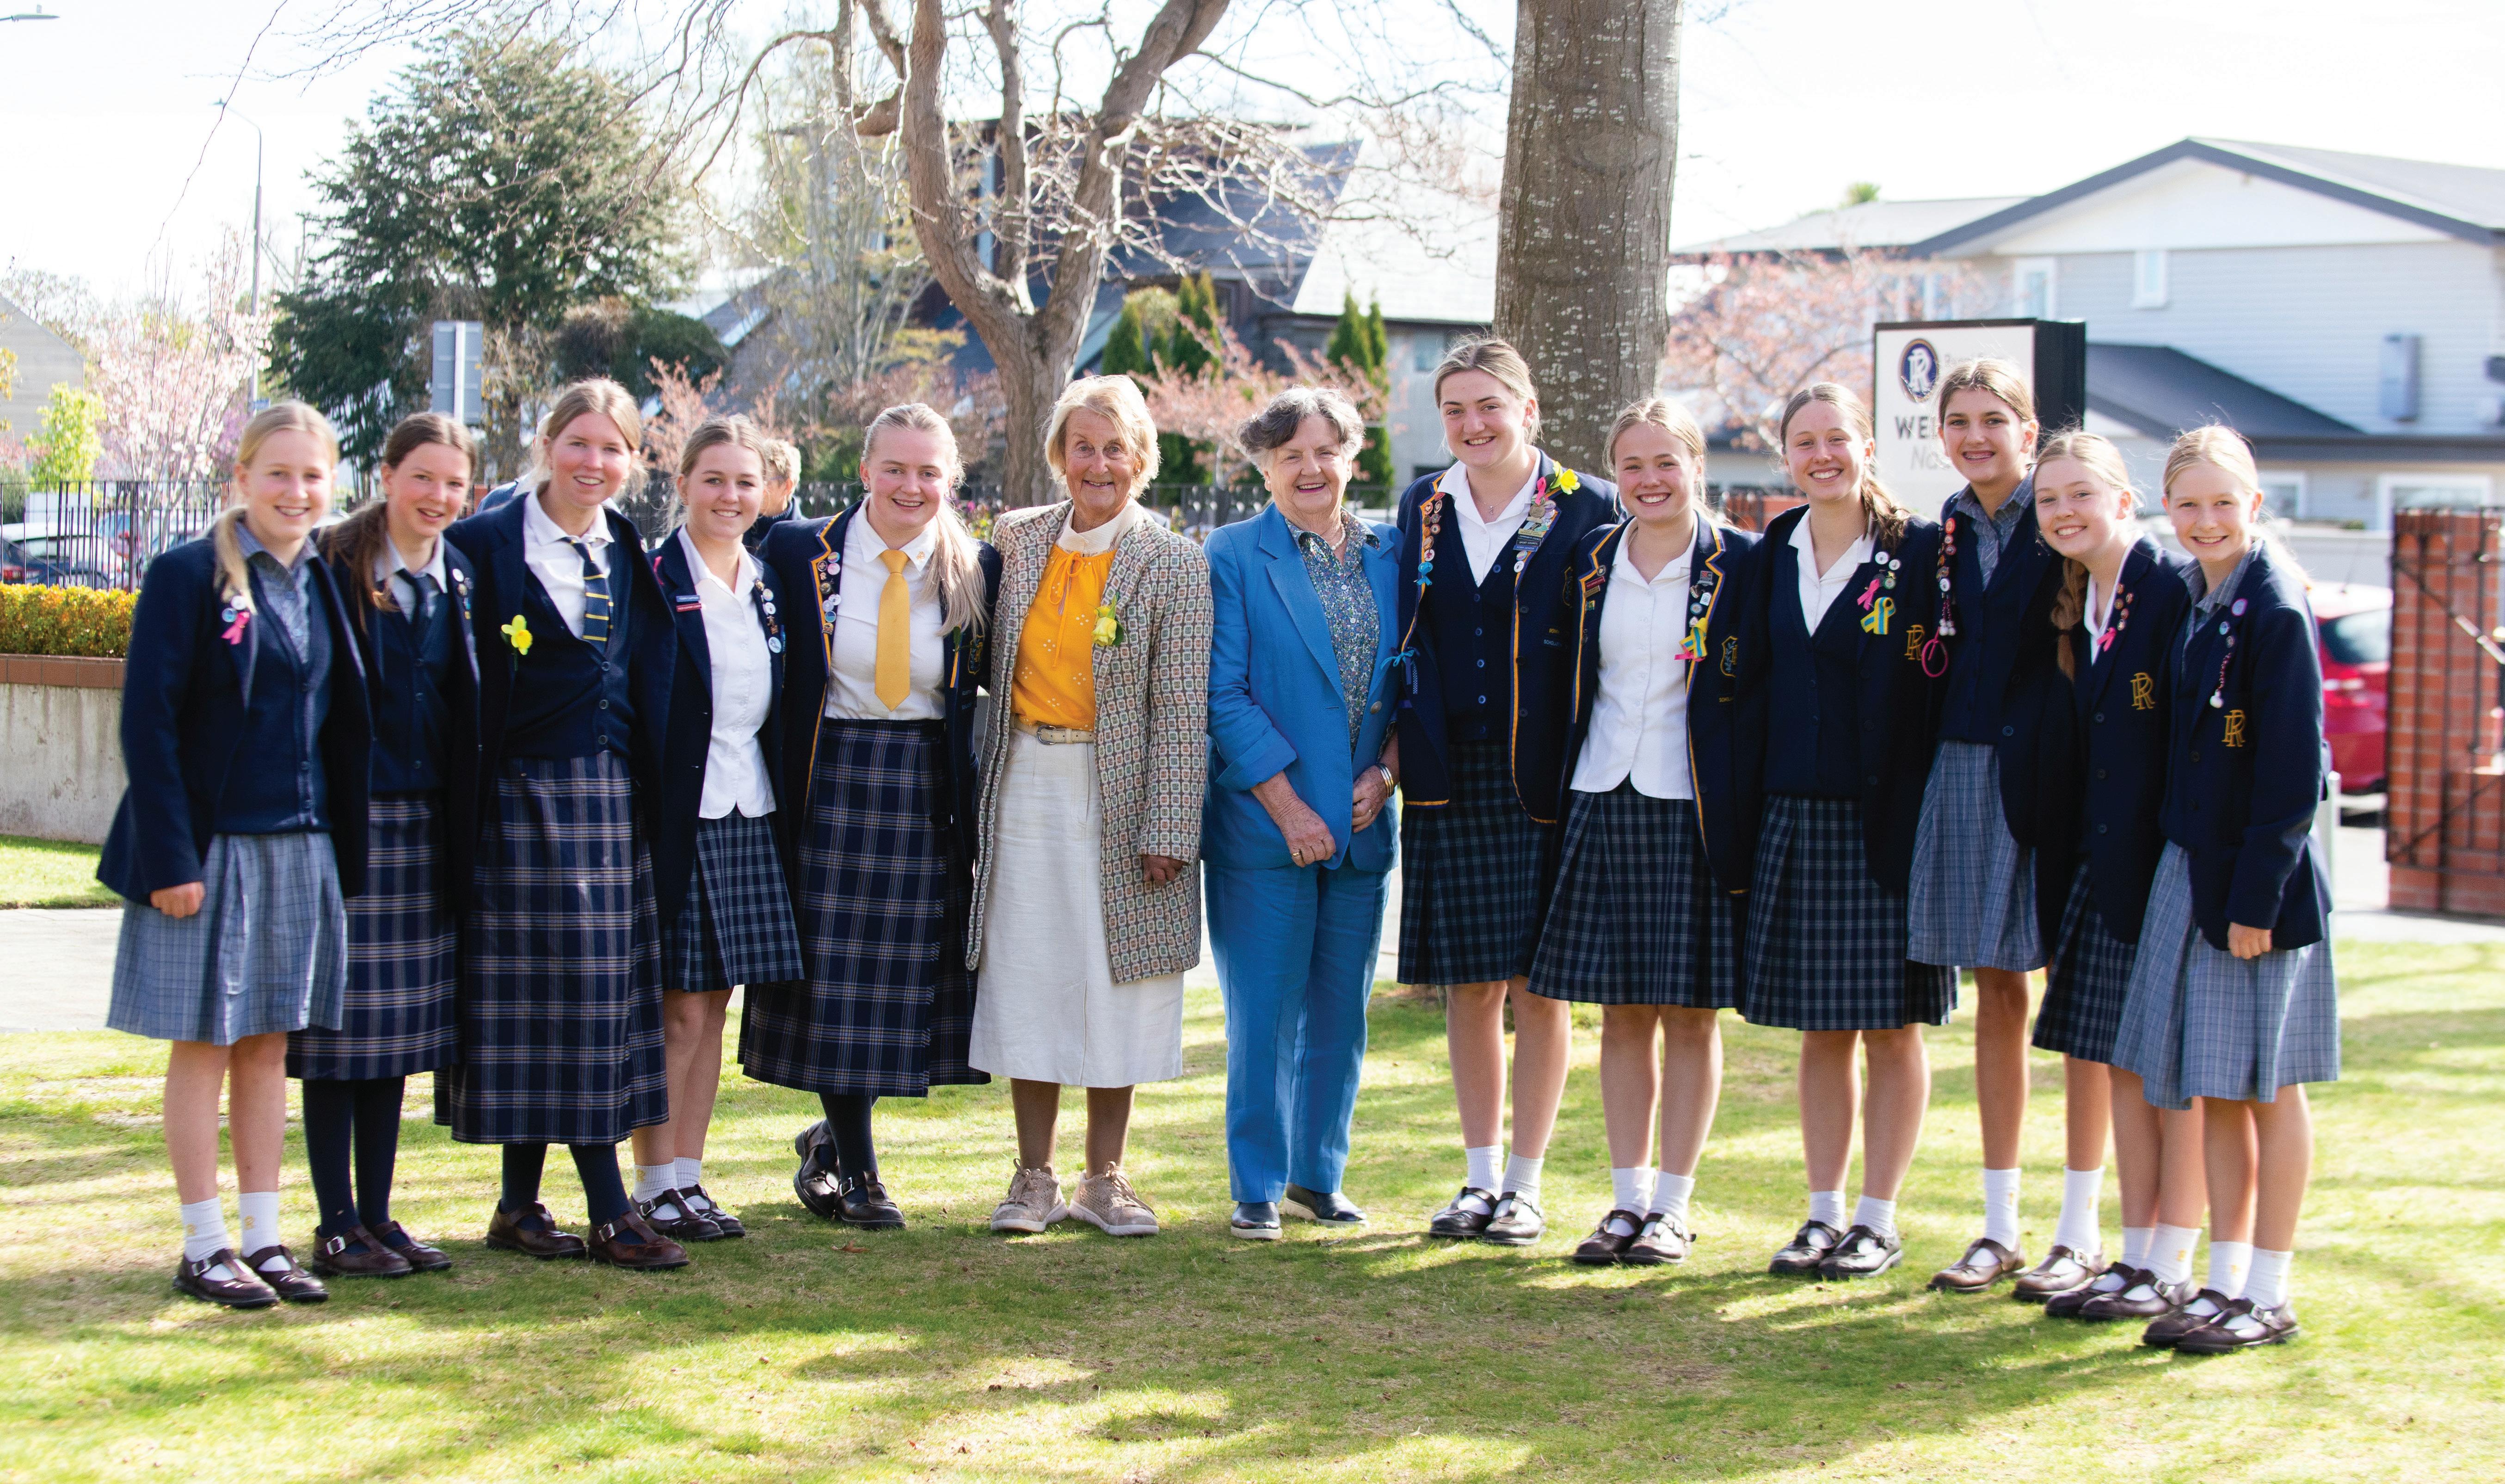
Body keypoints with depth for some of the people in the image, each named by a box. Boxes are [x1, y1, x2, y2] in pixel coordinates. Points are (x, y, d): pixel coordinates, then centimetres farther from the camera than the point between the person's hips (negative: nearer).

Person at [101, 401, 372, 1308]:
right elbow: (148, 723, -11)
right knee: (205, 1045, 2)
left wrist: (342, 846, 8)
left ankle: (264, 1239, 16)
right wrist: (171, 856, -16)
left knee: (270, 1044, 10)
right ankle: (204, 1249, 8)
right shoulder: (189, 577, -8)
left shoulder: (321, 585, 10)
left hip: (300, 848, 6)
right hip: (213, 844, -5)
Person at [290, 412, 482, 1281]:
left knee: (400, 1032, 9)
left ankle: (377, 1216, 17)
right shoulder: (333, 569, -6)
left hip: (423, 824, 6)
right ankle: (337, 1228, 5)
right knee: (340, 1025, -2)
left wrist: (463, 831, 8)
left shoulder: (460, 584, 10)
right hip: (343, 818, -5)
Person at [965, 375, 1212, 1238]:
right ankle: (1034, 1178, 14)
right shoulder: (1018, 540, 7)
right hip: (1027, 787, 3)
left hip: (1118, 792, -3)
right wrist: (990, 782, 9)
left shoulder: (1173, 564, -5)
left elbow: (1181, 707, -8)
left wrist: (1168, 829, -13)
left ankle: (1104, 1179, 15)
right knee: (1027, 980, 5)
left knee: (1115, 987, 3)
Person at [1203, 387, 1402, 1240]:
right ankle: (1258, 1189, 7)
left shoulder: (1391, 558, 10)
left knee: (1341, 1010, 9)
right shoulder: (1232, 556, -2)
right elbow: (1224, 694, -7)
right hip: (1264, 821, -4)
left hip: (1363, 821, 4)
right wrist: (1288, 808, -13)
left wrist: (1388, 769, -4)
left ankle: (1317, 1176, 21)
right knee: (1264, 1014, -3)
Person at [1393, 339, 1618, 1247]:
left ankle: (1526, 1186, 10)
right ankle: (1480, 1179, 16)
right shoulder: (1423, 509, 10)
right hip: (1450, 781, 3)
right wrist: (1403, 753, 7)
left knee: (1538, 986, 1)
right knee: (1469, 985, 7)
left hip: (1544, 785, -3)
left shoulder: (1587, 509, -2)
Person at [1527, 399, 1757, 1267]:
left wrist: (1744, 819, -8)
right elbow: (1568, 684, 13)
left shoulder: (1738, 563, -4)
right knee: (1622, 1015, 8)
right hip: (1603, 805, 3)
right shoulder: (1589, 563, 7)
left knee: (1691, 1016, 3)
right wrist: (1561, 797, 7)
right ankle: (1627, 1200, 17)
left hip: (1695, 812, -3)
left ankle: (1673, 1207, 12)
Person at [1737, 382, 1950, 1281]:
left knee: (1892, 1028, 2)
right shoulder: (1774, 555, 8)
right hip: (1795, 818, 4)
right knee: (1821, 1029, 9)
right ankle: (1824, 1214, 17)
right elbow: (1752, 676, 12)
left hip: (1885, 819, -4)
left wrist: (1921, 816, -12)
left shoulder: (1918, 552, -5)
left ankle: (1879, 1223, 10)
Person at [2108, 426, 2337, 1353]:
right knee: (2213, 1088, 11)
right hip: (2191, 872, 8)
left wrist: (2257, 900, -17)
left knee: (2267, 1086, 0)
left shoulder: (2277, 612, -13)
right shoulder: (2193, 602, 10)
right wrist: (2200, 881, 11)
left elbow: (2294, 773, -16)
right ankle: (2226, 1282, 19)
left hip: (2257, 881, -8)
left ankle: (2270, 1297, 8)